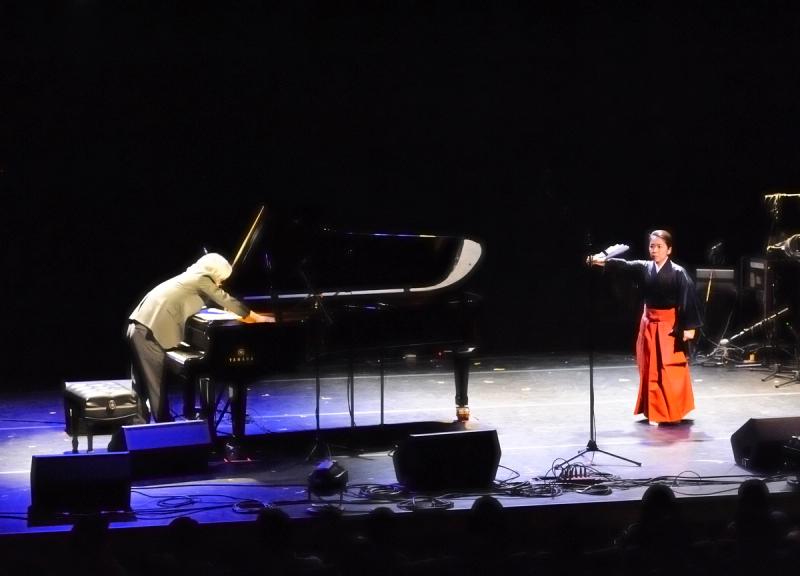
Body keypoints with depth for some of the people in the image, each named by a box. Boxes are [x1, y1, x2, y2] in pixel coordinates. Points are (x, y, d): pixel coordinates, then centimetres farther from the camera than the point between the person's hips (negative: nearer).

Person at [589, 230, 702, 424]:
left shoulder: (678, 272, -11)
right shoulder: (644, 267, 1)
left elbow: (689, 298, -14)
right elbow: (624, 265, -14)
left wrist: (689, 327, -18)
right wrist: (604, 261, -32)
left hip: (670, 325, -5)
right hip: (649, 324, 5)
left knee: (671, 371, -4)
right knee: (650, 370, 9)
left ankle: (674, 412, 7)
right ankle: (654, 411, 18)